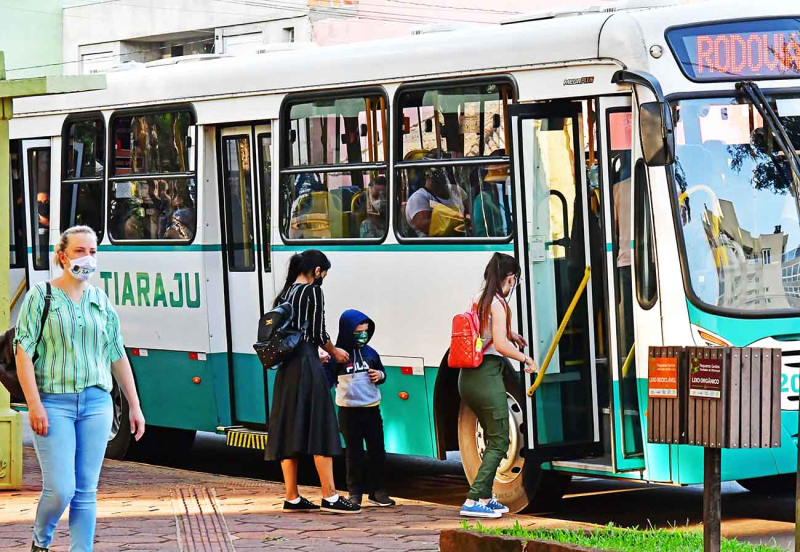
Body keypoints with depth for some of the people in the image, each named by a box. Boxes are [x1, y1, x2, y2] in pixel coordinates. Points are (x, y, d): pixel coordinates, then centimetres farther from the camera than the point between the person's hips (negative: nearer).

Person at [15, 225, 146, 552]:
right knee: (60, 488, -10)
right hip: (54, 403, -4)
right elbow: (23, 352, -6)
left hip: (96, 403, 4)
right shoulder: (41, 296, -1)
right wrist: (34, 405, -15)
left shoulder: (100, 301, 12)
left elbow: (118, 356, 17)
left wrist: (134, 405, 13)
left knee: (86, 491, 3)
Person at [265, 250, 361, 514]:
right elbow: (318, 333, -10)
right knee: (319, 429, -6)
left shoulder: (284, 294, 17)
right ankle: (330, 496, -8)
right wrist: (335, 352, 10)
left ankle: (292, 498, 10)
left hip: (286, 367, 8)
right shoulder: (313, 291, -5)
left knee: (288, 429, 8)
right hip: (307, 364, -8)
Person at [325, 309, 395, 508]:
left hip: (372, 409, 4)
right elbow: (327, 380, -6)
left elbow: (381, 371, 20)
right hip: (349, 411, -4)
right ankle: (355, 493, 12)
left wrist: (380, 375, -2)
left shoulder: (370, 353, 6)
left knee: (377, 452, 7)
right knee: (354, 454, 4)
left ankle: (377, 491, 17)